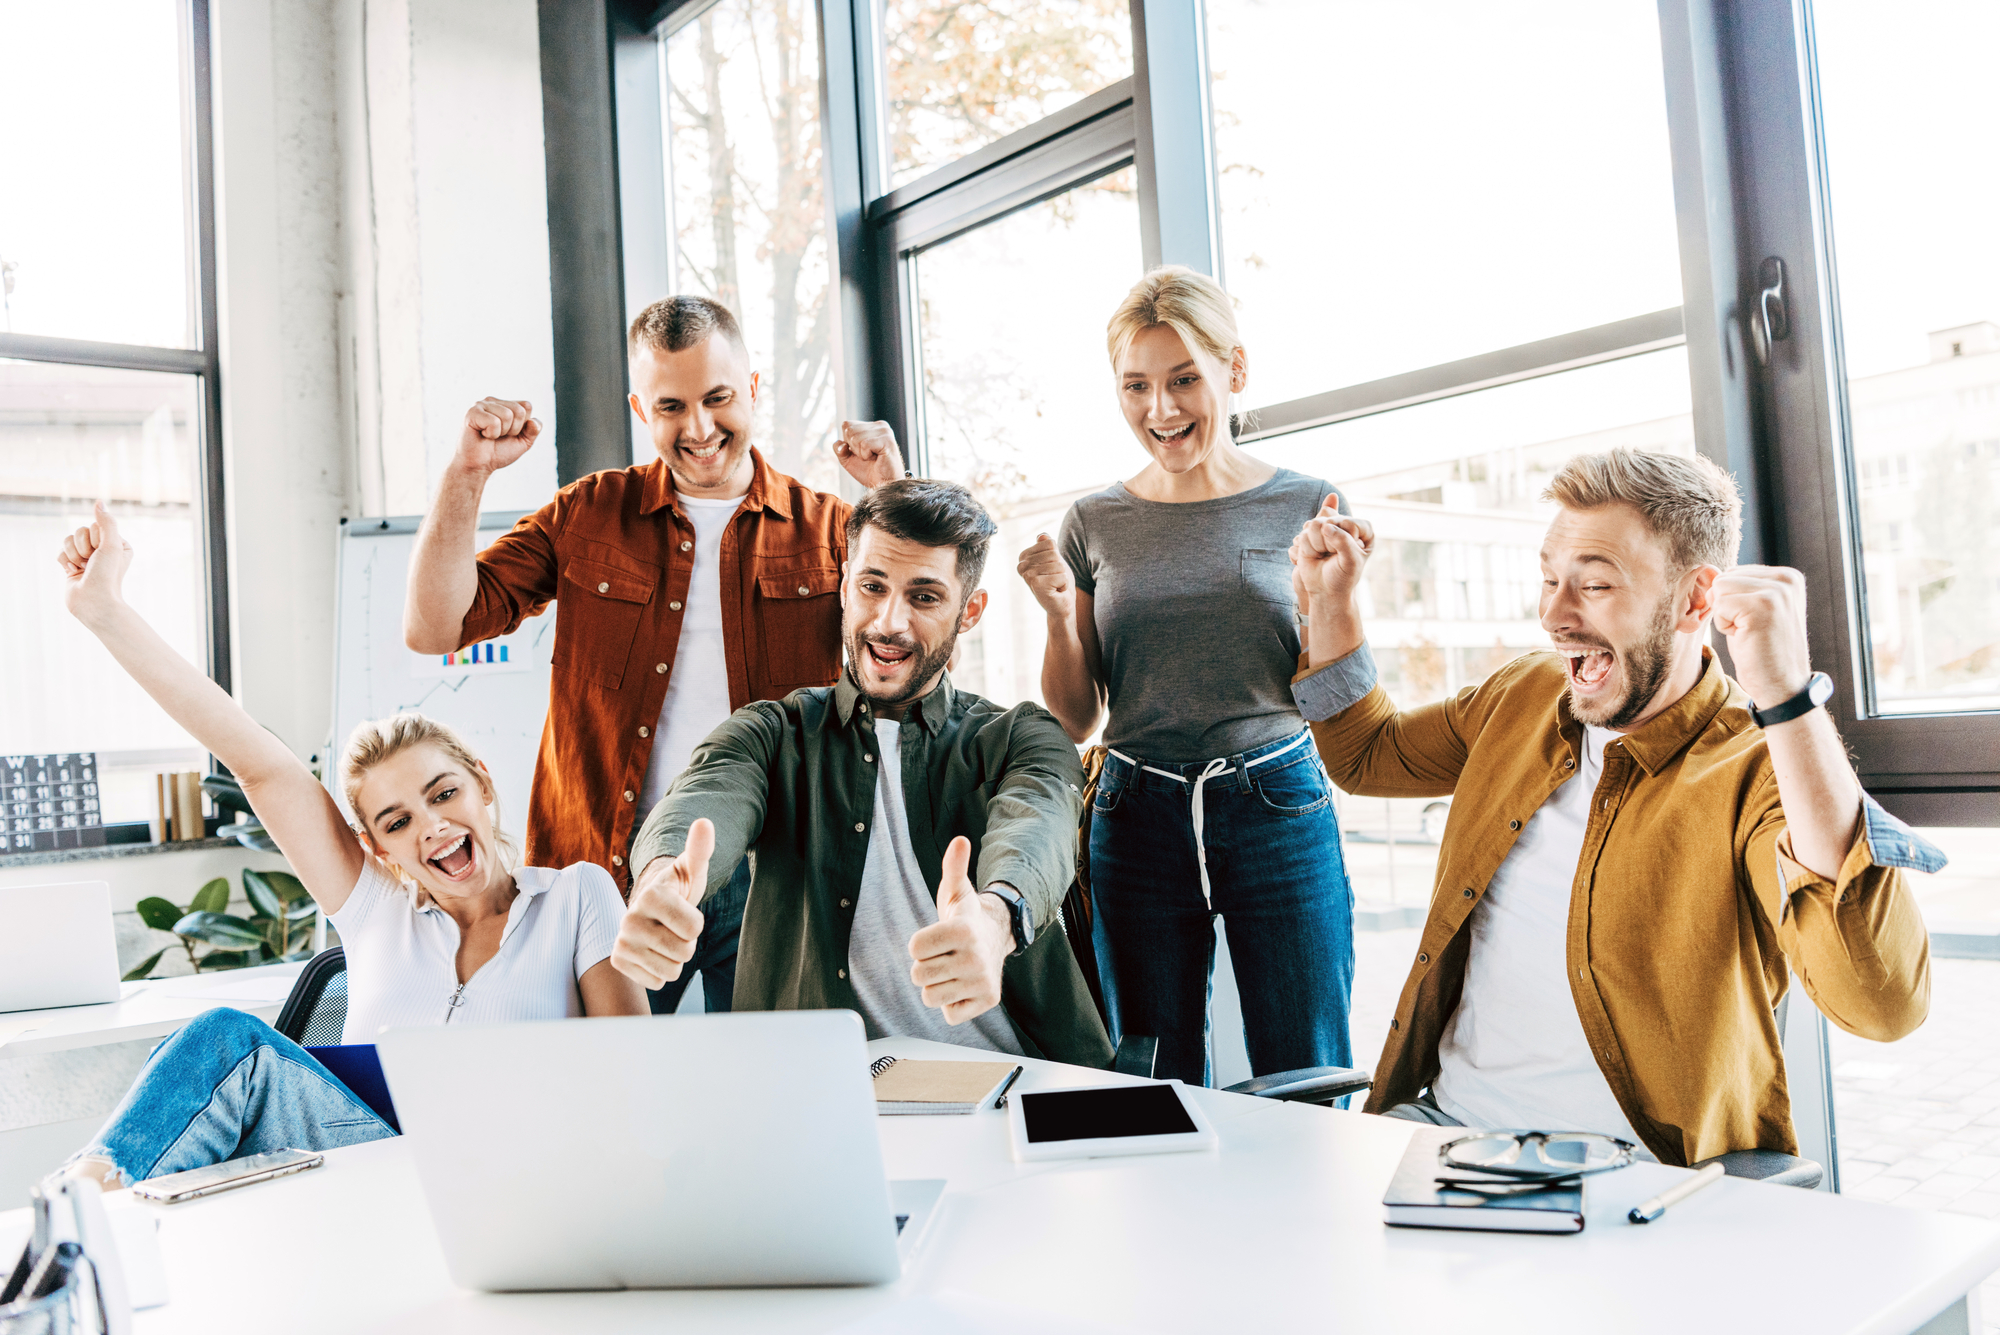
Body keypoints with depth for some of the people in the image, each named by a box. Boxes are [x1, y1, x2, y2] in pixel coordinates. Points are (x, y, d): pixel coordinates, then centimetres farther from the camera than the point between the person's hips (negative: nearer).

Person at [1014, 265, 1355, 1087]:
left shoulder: (1305, 507, 2)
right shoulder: (1095, 524, 6)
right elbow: (1076, 722, 9)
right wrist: (1059, 616, -7)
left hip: (1280, 813, -1)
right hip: (1140, 823, 2)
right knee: (1159, 1109, 11)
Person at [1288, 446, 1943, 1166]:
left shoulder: (1758, 772, -13)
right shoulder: (1524, 693, 8)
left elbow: (1885, 1003, -31)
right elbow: (1366, 755, 26)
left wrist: (1788, 697, -35)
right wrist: (1331, 599, 12)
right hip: (1443, 1119, 6)